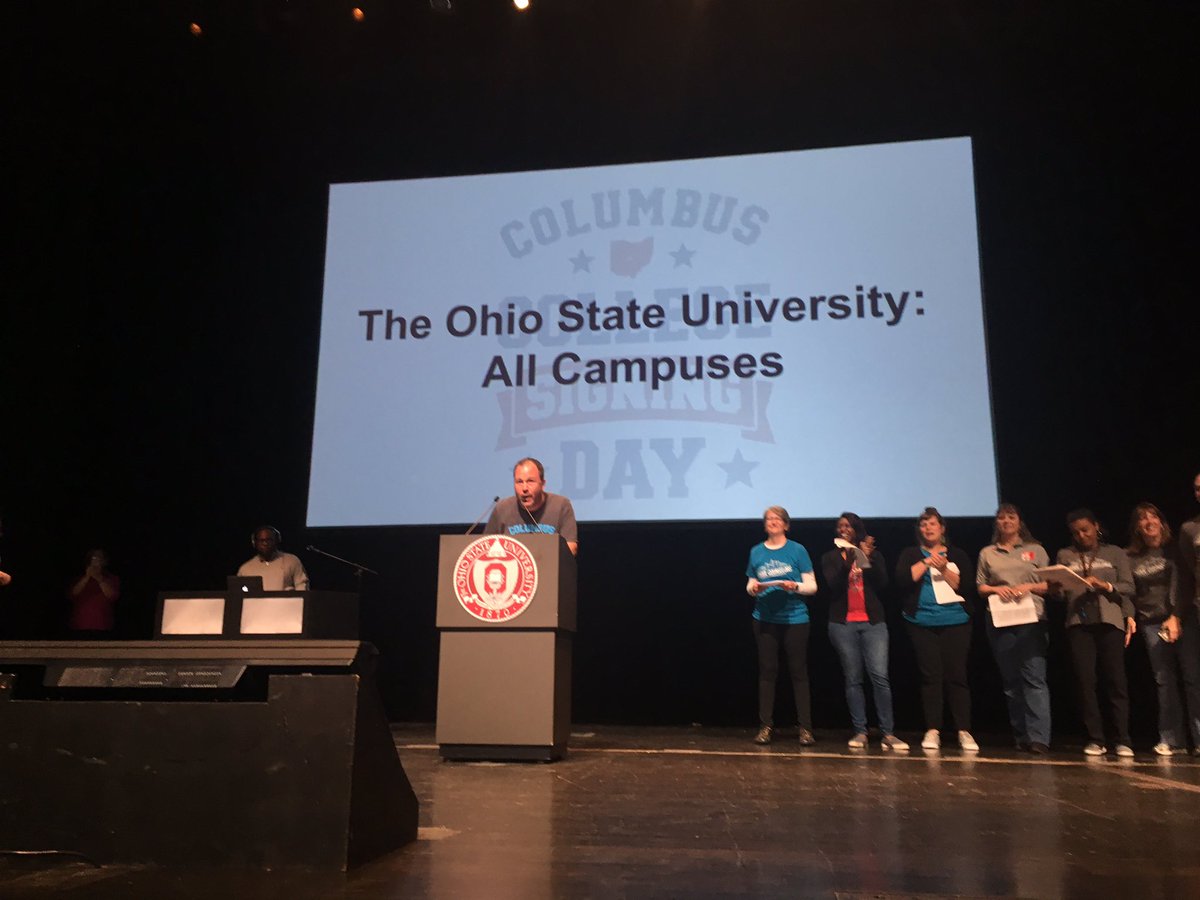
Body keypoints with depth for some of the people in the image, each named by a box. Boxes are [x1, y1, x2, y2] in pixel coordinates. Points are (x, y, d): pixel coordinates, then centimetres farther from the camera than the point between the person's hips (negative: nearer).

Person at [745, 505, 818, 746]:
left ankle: (806, 728, 6)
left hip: (795, 619, -2)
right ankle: (766, 726, 11)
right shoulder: (756, 552, 8)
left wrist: (795, 586, -19)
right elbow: (750, 585, 14)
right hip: (765, 619, 2)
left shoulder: (797, 550, 0)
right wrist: (753, 588, -8)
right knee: (767, 671, 5)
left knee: (798, 672, 1)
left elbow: (812, 586, 0)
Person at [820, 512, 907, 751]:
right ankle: (860, 732, 4)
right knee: (853, 679, 0)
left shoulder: (873, 554, 13)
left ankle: (888, 733, -7)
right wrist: (846, 561, -18)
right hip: (843, 624, 0)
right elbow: (832, 586, -6)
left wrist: (869, 558, -11)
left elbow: (882, 584, 0)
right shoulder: (830, 558, 10)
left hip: (872, 622, 0)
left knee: (880, 676, -9)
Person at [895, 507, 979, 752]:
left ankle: (964, 731, 1)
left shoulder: (957, 555, 12)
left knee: (956, 675, -4)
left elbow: (965, 585, 0)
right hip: (922, 623, 0)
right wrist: (927, 562, -10)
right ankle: (932, 731, 1)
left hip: (955, 622, 0)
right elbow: (902, 580, -7)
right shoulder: (910, 554, 10)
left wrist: (944, 570, -12)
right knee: (931, 676, -3)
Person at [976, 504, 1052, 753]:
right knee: (1011, 681, 4)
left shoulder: (1035, 550, 12)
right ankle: (1021, 737, 12)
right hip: (1000, 621, 2)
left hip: (1032, 619, -2)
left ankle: (1038, 737, -16)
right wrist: (996, 589, -7)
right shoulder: (987, 553, 15)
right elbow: (980, 587, 13)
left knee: (1034, 677, -13)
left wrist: (1029, 587, -10)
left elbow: (1050, 584, 9)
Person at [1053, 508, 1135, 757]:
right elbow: (1058, 592, 10)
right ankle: (1095, 739, 2)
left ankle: (1122, 740, 3)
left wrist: (1105, 586, -13)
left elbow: (1128, 587, 3)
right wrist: (1056, 588, -12)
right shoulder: (1064, 555, 16)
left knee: (1116, 680, -3)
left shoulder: (1115, 553, 13)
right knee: (1085, 680, -3)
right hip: (1078, 623, 1)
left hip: (1109, 621, -1)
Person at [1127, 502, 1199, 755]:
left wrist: (1175, 616, -17)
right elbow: (1128, 592, 10)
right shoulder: (1131, 557, 9)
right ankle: (1172, 740, 4)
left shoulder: (1174, 549, 2)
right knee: (1164, 681, 2)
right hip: (1151, 623, 2)